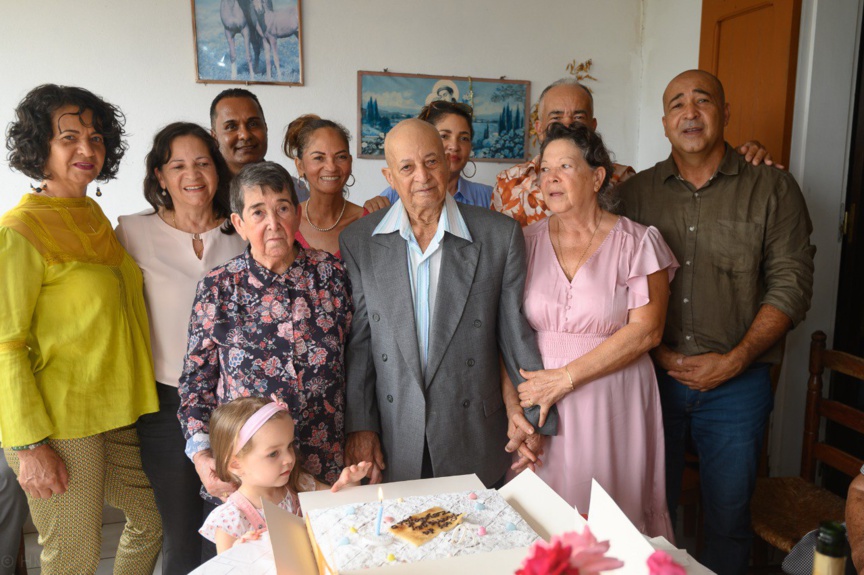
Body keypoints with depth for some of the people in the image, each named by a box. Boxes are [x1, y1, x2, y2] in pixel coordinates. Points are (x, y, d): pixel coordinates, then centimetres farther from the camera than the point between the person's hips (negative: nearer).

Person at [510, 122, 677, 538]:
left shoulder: (637, 242, -2)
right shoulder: (528, 242, 4)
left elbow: (646, 331, -11)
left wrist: (565, 377, -15)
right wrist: (515, 408, -8)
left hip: (611, 409, -2)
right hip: (538, 403, 2)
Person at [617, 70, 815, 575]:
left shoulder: (772, 188, 0)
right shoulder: (635, 193, 4)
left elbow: (791, 285, -5)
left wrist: (733, 360, -13)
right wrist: (654, 351, -9)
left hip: (736, 383, -1)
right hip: (653, 377, 1)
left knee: (729, 512, 12)